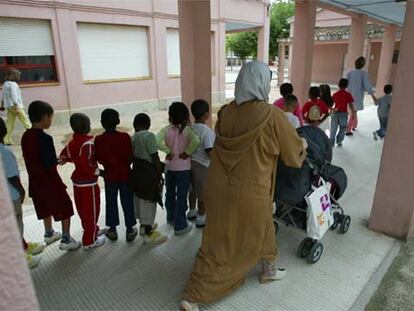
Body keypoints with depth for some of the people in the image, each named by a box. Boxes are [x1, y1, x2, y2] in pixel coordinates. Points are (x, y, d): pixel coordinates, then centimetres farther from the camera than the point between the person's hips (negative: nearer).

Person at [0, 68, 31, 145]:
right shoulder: (13, 84, -13)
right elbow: (14, 96, -20)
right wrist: (16, 106, -23)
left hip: (9, 106, 8)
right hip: (16, 106, -8)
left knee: (10, 124, 7)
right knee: (26, 122, 1)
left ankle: (6, 140, 6)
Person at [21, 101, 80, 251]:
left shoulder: (26, 136, 0)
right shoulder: (45, 138, -25)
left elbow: (32, 158, 9)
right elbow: (50, 163, -25)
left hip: (35, 181, 8)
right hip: (50, 180, -8)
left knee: (46, 208, 26)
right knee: (65, 208, 8)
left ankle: (49, 233, 43)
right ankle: (66, 240, 16)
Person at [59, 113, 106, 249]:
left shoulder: (72, 142, 3)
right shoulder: (88, 143, -23)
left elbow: (63, 156, 15)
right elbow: (85, 164, -30)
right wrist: (97, 171, -16)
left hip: (77, 180, 8)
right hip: (89, 182, -8)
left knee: (82, 209, 21)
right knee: (91, 211, 6)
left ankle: (90, 230, 41)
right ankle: (90, 240, 17)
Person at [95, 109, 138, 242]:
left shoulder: (98, 140, -11)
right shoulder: (125, 137, -14)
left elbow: (99, 159, -6)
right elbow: (130, 157, -9)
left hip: (109, 176, 1)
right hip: (125, 175, -1)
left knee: (111, 202, 15)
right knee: (127, 202, 10)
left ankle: (112, 230, 27)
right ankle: (130, 230, 19)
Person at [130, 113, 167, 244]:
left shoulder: (133, 137, 6)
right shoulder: (149, 136, -15)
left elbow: (133, 155, 8)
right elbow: (155, 157, -17)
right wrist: (160, 174, -9)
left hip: (137, 170, 8)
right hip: (148, 171, -8)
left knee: (139, 198, 19)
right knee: (148, 201, 0)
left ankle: (144, 225, 38)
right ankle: (149, 233, 10)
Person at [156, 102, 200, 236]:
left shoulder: (166, 129, -7)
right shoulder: (187, 129, -13)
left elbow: (157, 141, -23)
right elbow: (195, 141, -31)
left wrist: (168, 151, -11)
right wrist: (187, 152, -17)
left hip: (169, 167, 3)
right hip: (183, 168, -3)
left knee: (170, 194, 21)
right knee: (182, 197, 5)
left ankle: (171, 218, 40)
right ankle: (180, 226, 13)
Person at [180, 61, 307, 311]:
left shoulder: (226, 112, -3)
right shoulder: (272, 116, -17)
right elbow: (295, 154, -4)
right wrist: (303, 145, 20)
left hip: (219, 189, 5)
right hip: (249, 194, -5)